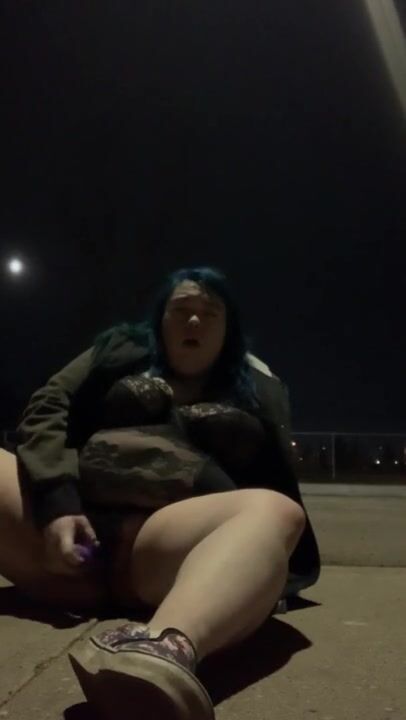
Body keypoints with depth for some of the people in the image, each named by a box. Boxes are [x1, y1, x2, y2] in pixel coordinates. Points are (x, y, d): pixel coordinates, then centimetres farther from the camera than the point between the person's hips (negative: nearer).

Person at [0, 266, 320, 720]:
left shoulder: (257, 389, 22)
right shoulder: (121, 351, 22)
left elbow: (281, 488, 16)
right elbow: (48, 411, 10)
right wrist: (57, 499, -8)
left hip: (168, 555, -1)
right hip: (78, 523, 2)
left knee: (276, 512, -29)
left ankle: (167, 647, -59)